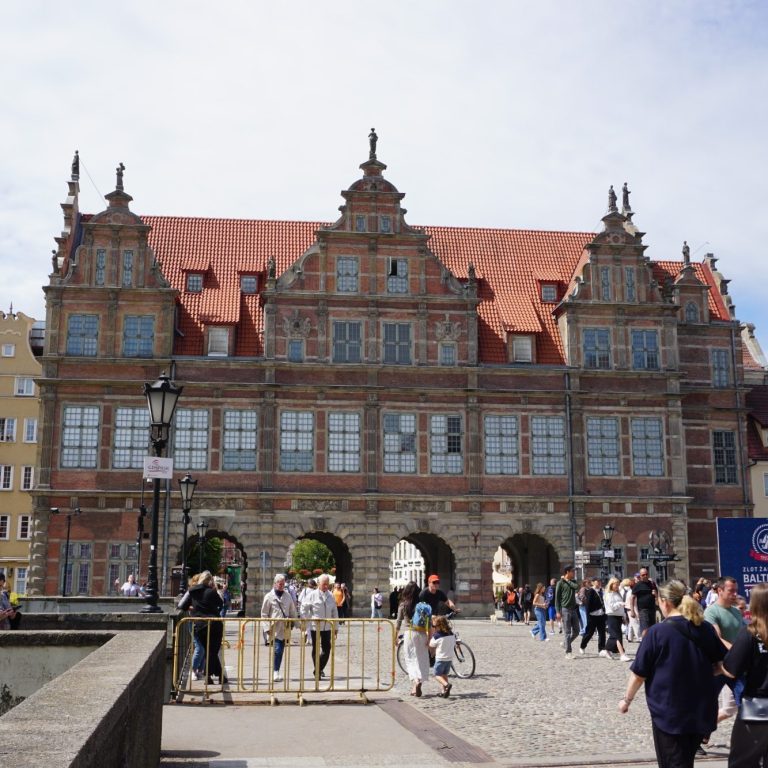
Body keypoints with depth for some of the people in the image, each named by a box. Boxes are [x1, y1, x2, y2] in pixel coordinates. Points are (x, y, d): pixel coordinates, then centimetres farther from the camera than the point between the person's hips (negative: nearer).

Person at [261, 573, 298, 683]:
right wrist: (267, 627, -5)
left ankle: (276, 673, 15)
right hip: (274, 628, -4)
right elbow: (264, 614, 1)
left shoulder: (287, 595, 10)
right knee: (277, 650, -13)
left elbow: (293, 611, 15)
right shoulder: (269, 596, 0)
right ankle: (275, 673, -11)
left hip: (285, 628, 4)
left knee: (280, 650, 7)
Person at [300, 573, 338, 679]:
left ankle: (319, 669, 21)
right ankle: (317, 672, 15)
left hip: (327, 627, 3)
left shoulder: (331, 596, 6)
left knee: (327, 649, 0)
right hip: (315, 626, -3)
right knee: (316, 649, 5)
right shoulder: (312, 595, -5)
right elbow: (304, 608, -1)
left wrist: (335, 627, 10)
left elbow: (335, 612, 10)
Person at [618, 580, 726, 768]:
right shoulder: (706, 628, 0)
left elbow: (639, 674, -10)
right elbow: (722, 665, 8)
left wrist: (627, 700, 4)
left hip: (669, 711, -5)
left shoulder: (657, 632, -14)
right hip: (702, 710, 5)